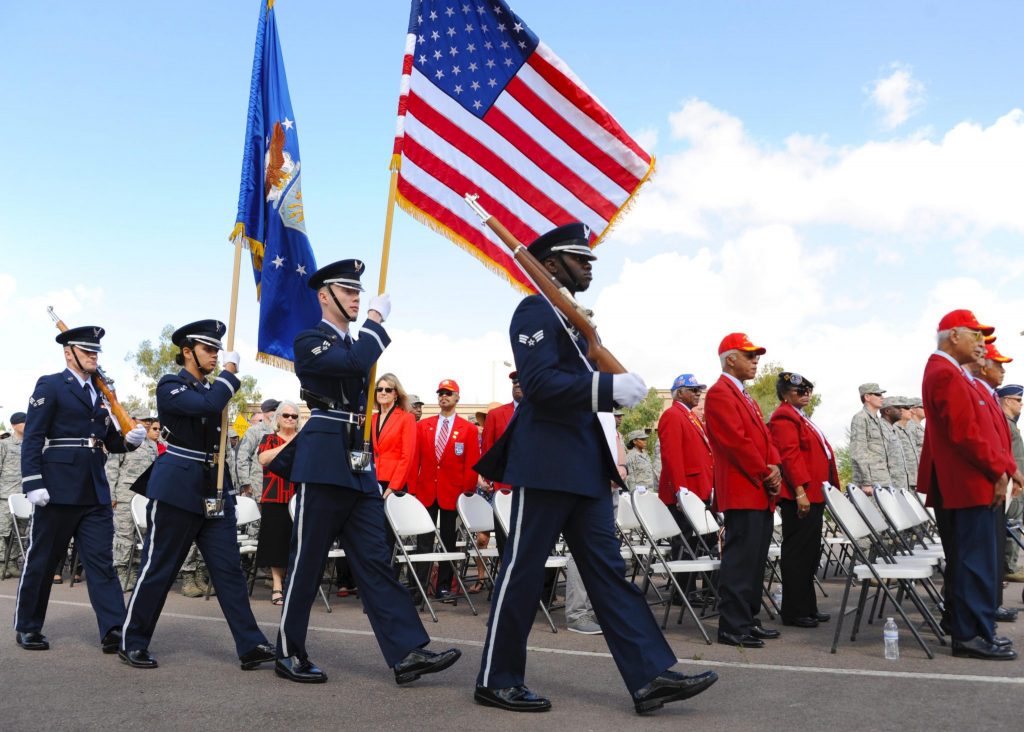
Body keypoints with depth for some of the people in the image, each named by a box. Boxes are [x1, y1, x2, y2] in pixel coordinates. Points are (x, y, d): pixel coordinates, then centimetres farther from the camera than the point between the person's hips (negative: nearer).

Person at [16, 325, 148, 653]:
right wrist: (33, 483, -16)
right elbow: (32, 438, -8)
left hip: (95, 491, 6)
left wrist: (129, 439, -2)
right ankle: (27, 627, 21)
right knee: (41, 560, 7)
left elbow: (110, 441, 20)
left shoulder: (99, 393, 17)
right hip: (58, 488, -5)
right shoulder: (50, 386, -2)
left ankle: (113, 630, -4)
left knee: (102, 561, -1)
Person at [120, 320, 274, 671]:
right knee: (158, 569, 2)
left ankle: (250, 646, -1)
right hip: (176, 490, -7)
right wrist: (230, 372, -13)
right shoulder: (170, 386, -6)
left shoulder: (212, 389, 16)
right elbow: (207, 405, -26)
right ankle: (132, 643, 18)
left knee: (229, 569, 1)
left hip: (214, 492, 7)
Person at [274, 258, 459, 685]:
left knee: (374, 560, 2)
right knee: (306, 562, 1)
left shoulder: (355, 345, 21)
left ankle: (407, 653, -1)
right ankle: (289, 655, 14)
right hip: (323, 463, -7)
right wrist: (376, 319, -11)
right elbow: (354, 363, -23)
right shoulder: (309, 341, -4)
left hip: (359, 465, 8)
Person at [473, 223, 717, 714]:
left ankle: (651, 677, 9)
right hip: (546, 462, -9)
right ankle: (497, 681, 13)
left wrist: (616, 393, 6)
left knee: (608, 570, 7)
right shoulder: (536, 310, -9)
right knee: (523, 570, 0)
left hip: (585, 465, 10)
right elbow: (538, 382, -21)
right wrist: (609, 385, -24)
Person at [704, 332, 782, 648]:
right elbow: (737, 441, -18)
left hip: (761, 494, 10)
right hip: (742, 492, -10)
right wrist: (765, 474, -11)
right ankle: (732, 627, -5)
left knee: (756, 559, 12)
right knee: (741, 559, -9)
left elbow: (765, 438, 18)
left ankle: (748, 619, 20)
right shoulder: (720, 393, -10)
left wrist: (775, 468, 0)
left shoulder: (745, 396, 22)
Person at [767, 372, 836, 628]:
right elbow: (789, 456, -20)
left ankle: (807, 607, 22)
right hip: (799, 496, -11)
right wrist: (800, 491, -25)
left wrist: (828, 490, 20)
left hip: (814, 495, 11)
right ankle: (794, 612, 1)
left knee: (809, 553, 14)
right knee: (797, 552, -5)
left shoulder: (801, 418, 22)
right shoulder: (784, 417, -10)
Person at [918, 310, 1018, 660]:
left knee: (964, 559, 17)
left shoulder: (946, 372, 18)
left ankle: (960, 620, 26)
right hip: (969, 483, -11)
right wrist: (998, 471, -13)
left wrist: (1001, 465, 13)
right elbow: (965, 433, -21)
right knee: (976, 561, -6)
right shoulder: (946, 374, -16)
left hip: (961, 484, 11)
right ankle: (973, 635, -1)